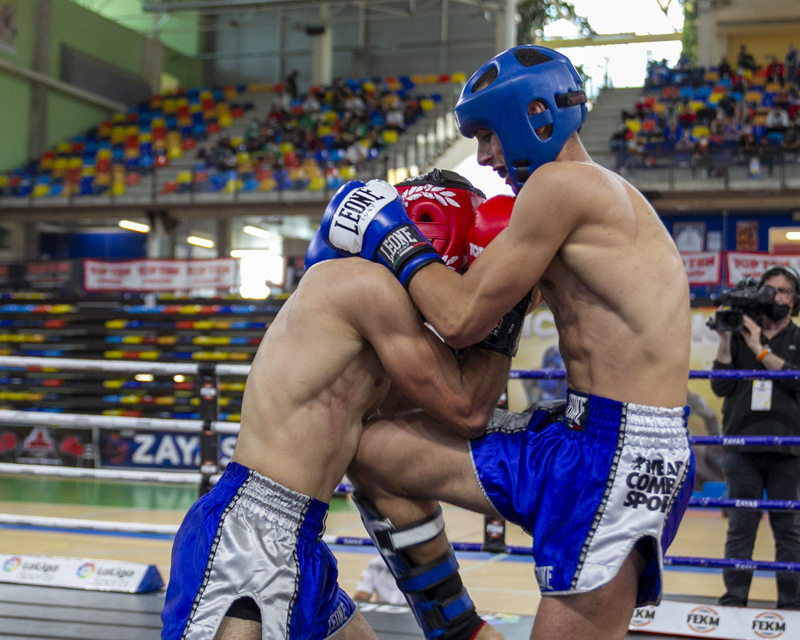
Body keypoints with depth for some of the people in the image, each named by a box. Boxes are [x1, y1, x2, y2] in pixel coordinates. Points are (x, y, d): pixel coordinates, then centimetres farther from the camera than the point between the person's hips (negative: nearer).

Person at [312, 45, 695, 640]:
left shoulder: (561, 183, -12)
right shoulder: (603, 192, 17)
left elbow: (461, 318, -11)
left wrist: (392, 237, 1)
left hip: (622, 456, -10)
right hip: (573, 434, 10)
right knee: (373, 448, 8)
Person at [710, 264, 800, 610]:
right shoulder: (740, 336, 12)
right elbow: (721, 387, 3)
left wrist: (760, 350, -12)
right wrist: (725, 339, -6)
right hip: (742, 448, 0)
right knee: (740, 527, 1)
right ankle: (734, 600, 6)